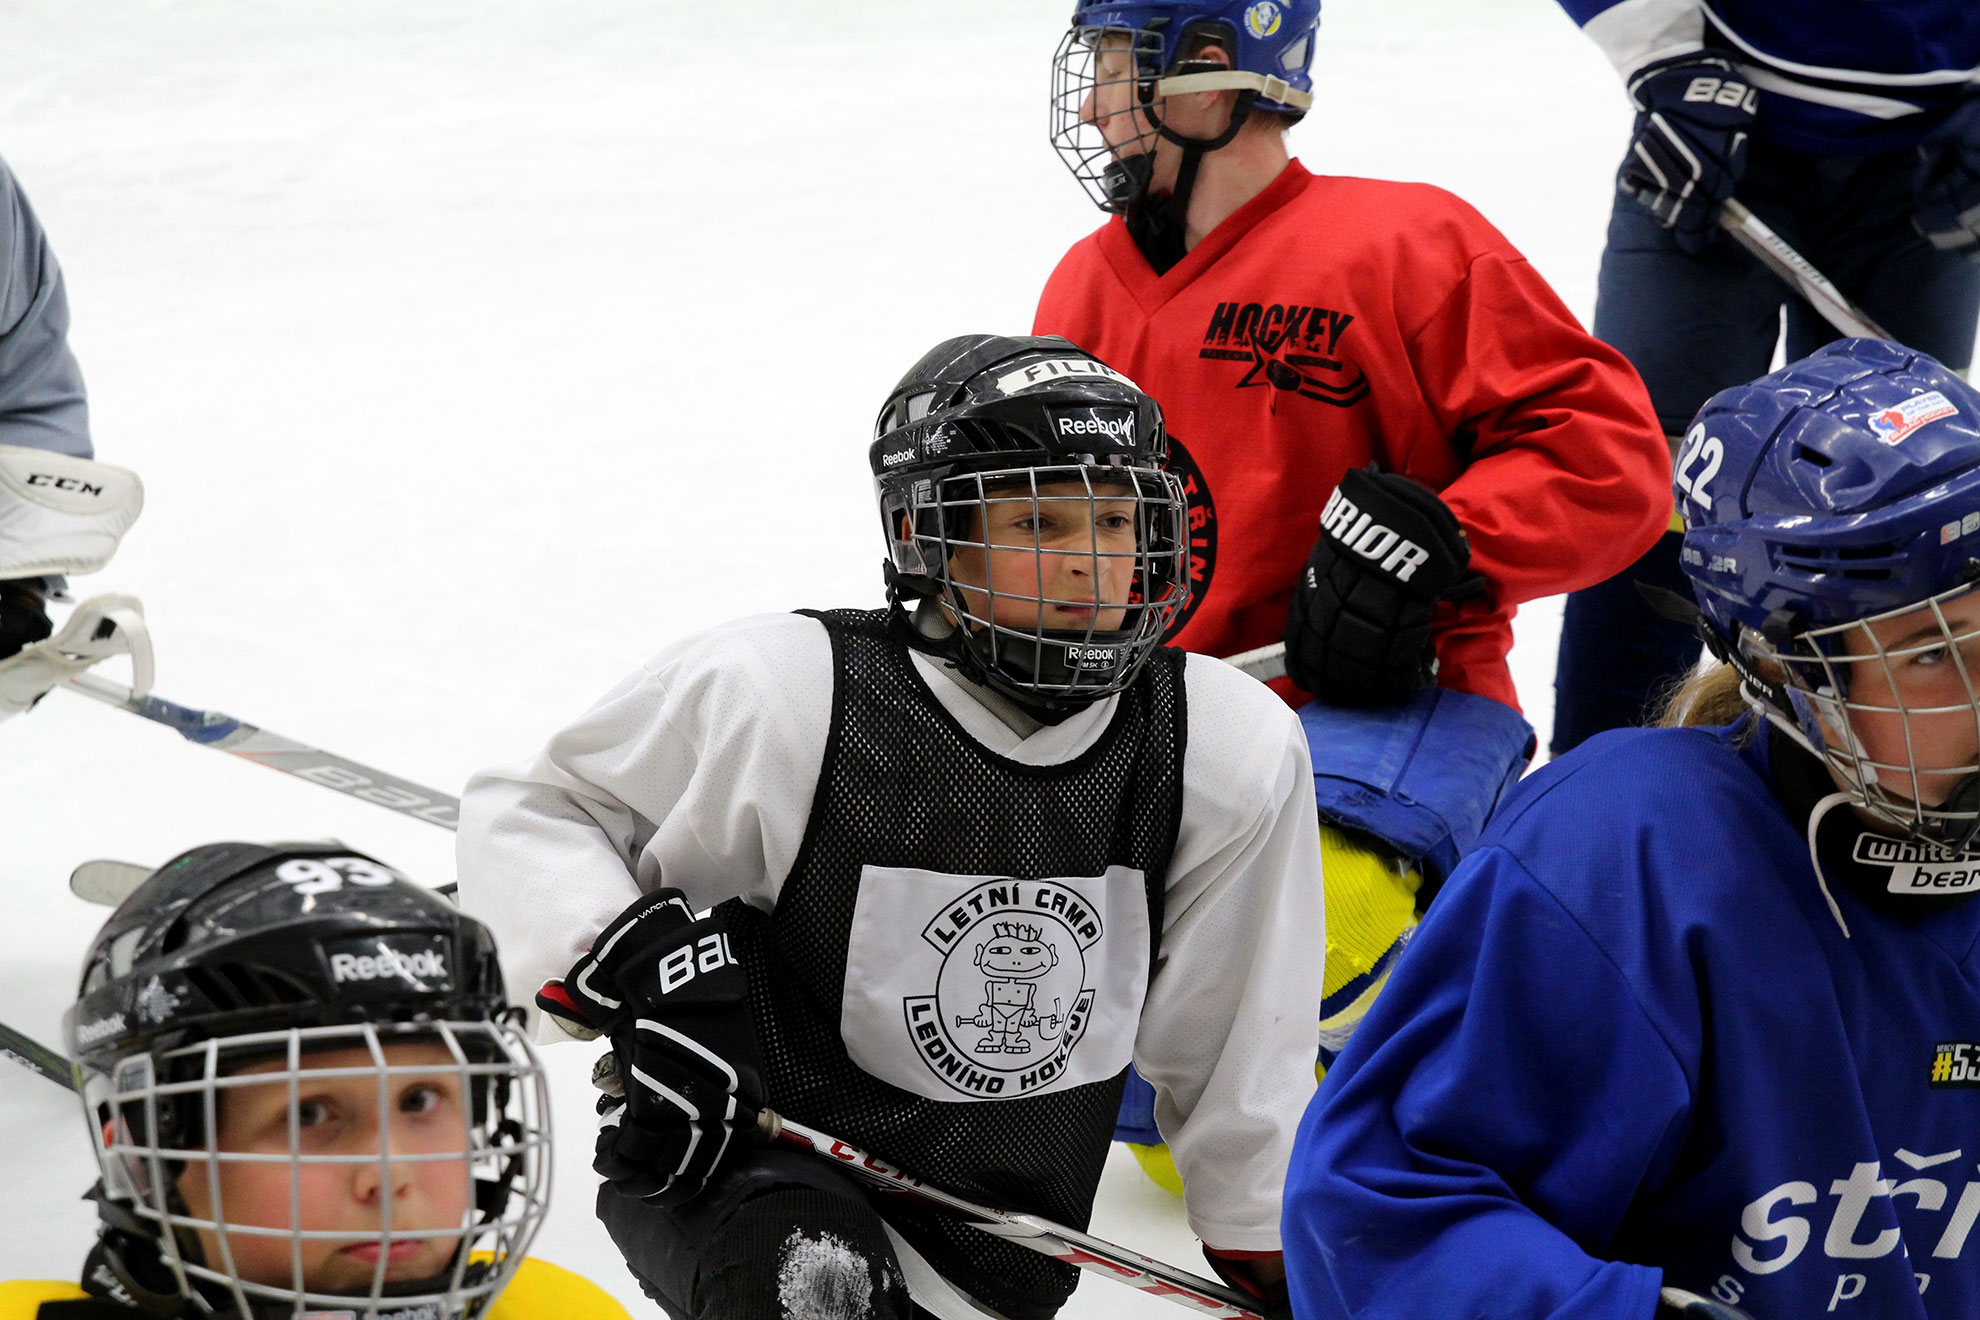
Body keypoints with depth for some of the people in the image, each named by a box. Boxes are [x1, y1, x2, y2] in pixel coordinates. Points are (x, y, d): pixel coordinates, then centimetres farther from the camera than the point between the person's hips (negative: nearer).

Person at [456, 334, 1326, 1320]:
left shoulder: (1234, 750, -8)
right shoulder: (787, 694, -17)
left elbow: (1237, 1051, 4)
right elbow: (523, 813, -5)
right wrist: (638, 963, -21)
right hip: (717, 1159, -6)